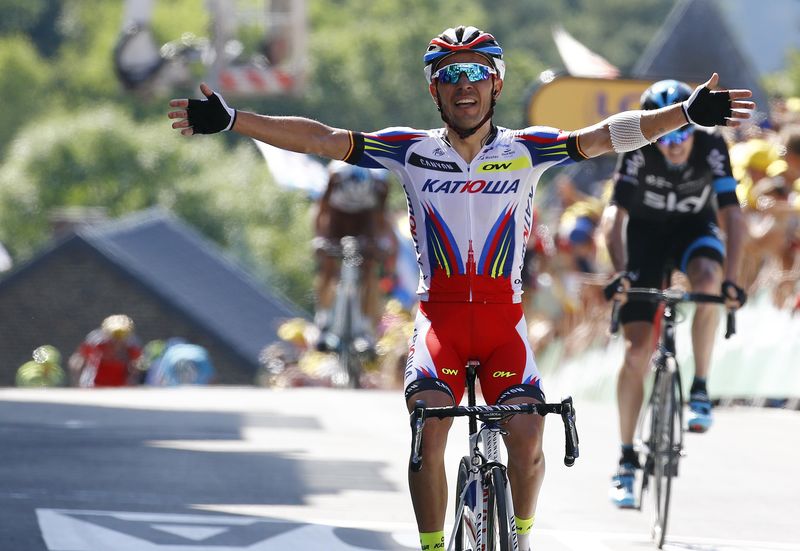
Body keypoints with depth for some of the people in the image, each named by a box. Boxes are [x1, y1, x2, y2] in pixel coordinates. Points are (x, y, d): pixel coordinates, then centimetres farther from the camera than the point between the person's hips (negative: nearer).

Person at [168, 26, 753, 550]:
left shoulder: (527, 150, 2)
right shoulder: (413, 151, 3)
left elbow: (605, 136, -8)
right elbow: (321, 139, -3)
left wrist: (688, 114, -22)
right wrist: (228, 120, -12)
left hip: (503, 318, 0)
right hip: (440, 317, 0)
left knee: (527, 436, -18)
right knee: (428, 430, -22)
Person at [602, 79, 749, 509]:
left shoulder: (711, 146, -27)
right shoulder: (638, 152, -28)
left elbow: (732, 214, -31)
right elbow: (616, 218, -32)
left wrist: (731, 278, -42)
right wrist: (619, 273, -47)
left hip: (694, 228, 0)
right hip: (646, 231, 0)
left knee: (707, 278, -37)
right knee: (636, 352, -8)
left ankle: (700, 390, -20)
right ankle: (626, 461, 2)